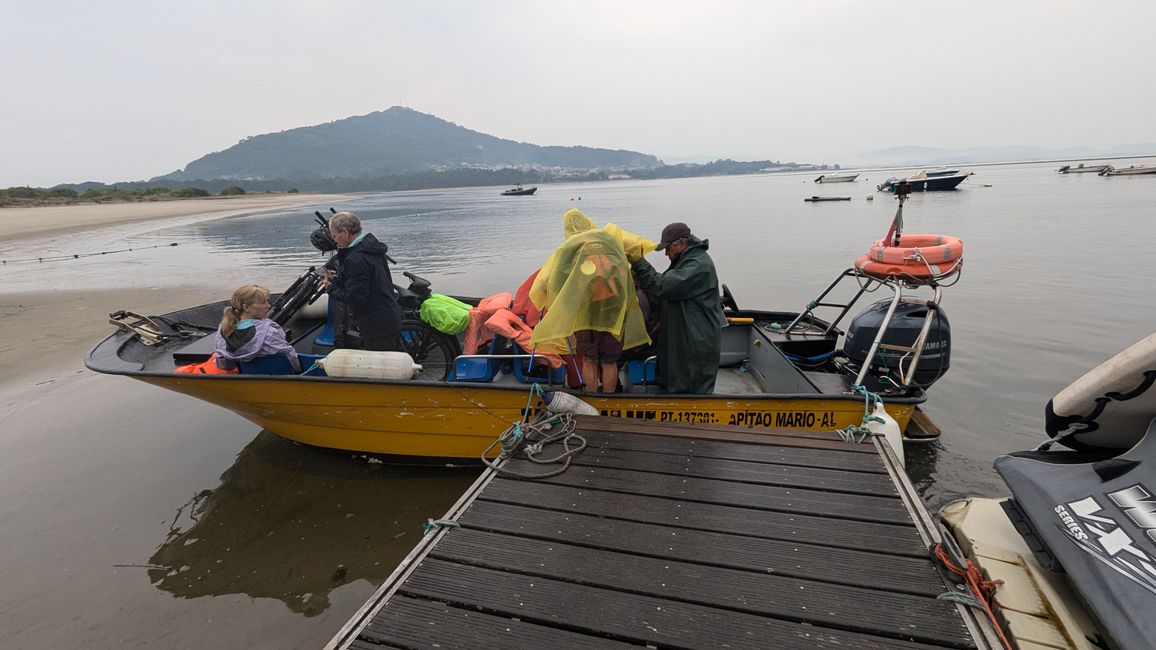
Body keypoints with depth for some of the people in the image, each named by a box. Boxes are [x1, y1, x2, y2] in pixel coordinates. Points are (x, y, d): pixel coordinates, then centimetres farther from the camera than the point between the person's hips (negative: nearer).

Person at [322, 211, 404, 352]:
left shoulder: (356, 259, -22)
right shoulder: (371, 245, 9)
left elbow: (355, 298, -23)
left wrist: (331, 288, -8)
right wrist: (339, 278, 9)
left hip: (378, 329, -10)